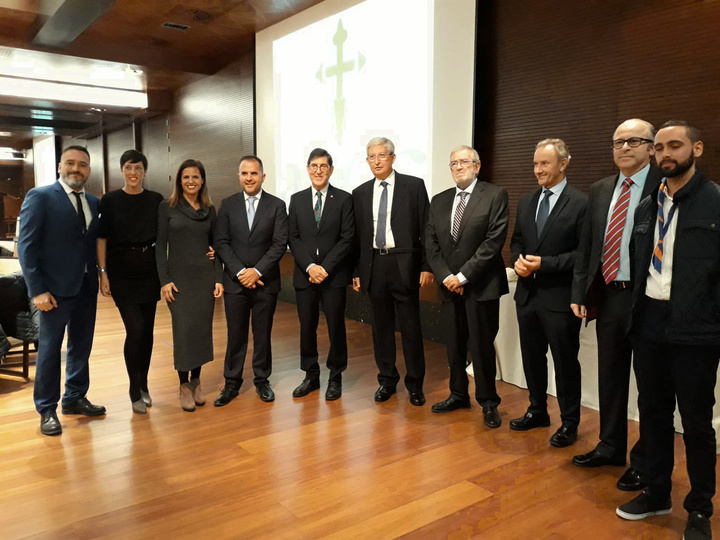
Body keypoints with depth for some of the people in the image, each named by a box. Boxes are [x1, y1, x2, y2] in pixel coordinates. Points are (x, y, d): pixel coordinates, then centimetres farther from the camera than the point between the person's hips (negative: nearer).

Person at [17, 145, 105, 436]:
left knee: (81, 347, 15)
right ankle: (47, 410, 20)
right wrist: (37, 290, -14)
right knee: (49, 349, 6)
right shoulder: (40, 197, -6)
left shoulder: (94, 203, 9)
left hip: (87, 288, 5)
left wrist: (101, 276, -2)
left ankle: (75, 398, 32)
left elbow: (96, 242, 11)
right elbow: (26, 245, -10)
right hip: (56, 289, -5)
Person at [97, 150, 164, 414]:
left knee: (147, 329, 8)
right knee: (135, 329, -9)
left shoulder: (156, 200, 3)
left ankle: (143, 384, 24)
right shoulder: (110, 200, -2)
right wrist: (103, 273, -7)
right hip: (121, 270, -2)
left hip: (149, 269, 3)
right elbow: (101, 238, -1)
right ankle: (135, 391, 7)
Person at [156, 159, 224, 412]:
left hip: (205, 276, 3)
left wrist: (219, 279, 1)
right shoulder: (167, 207, 0)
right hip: (179, 277, -3)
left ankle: (196, 381, 20)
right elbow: (160, 246, -2)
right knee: (183, 331, -5)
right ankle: (184, 385, 10)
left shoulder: (210, 210, 8)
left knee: (202, 330, 5)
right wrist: (164, 280, -10)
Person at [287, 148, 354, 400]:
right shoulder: (297, 199, 8)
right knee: (307, 327, 8)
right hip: (304, 275, 3)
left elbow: (347, 238, -6)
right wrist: (310, 266, -10)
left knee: (336, 326, 5)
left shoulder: (344, 199, 0)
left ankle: (335, 377, 20)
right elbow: (293, 238, 3)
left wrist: (325, 267, -13)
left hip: (334, 275, -2)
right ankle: (311, 375, 23)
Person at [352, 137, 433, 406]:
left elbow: (426, 229, -3)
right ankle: (387, 380, 26)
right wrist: (356, 271, 7)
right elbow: (357, 235, 10)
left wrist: (427, 267, -8)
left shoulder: (414, 186, 0)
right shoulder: (360, 193, 9)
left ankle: (415, 384, 18)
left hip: (404, 264, -3)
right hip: (373, 265, 3)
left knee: (410, 326, 3)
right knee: (381, 326, 11)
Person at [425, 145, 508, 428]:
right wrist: (445, 277, -7)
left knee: (482, 346, 3)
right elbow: (431, 243, 8)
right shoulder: (439, 200, 11)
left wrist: (463, 276, -14)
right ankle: (458, 394, 28)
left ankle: (488, 402, 19)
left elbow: (494, 240, -12)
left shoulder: (495, 195, -4)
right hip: (449, 286, 5)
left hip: (481, 285, -4)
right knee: (454, 345, 12)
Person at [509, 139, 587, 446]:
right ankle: (537, 411, 37)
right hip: (528, 293, 6)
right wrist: (517, 261, -6)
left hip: (559, 297, -6)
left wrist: (544, 263, -20)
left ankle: (569, 423, 24)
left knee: (565, 362, 7)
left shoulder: (580, 203, -10)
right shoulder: (526, 202, 10)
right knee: (532, 358, 18)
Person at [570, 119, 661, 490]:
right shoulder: (600, 190, 10)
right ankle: (610, 447, 34)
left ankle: (645, 461, 25)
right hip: (608, 296, 6)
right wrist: (578, 293, 7)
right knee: (610, 376, 16)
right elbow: (586, 246, 11)